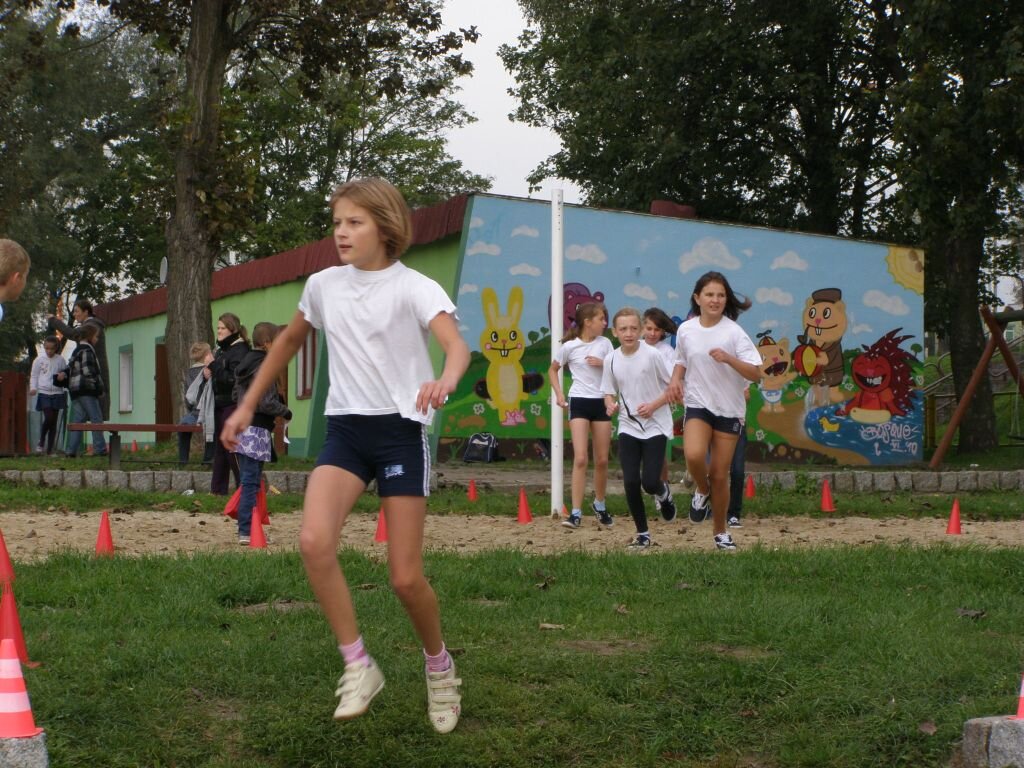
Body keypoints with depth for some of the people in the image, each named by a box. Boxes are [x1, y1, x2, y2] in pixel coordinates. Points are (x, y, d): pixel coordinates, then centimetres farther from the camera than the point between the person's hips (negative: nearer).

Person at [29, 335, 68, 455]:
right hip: (44, 393, -2)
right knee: (48, 418, -18)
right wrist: (33, 388, -7)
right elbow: (34, 376, 8)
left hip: (57, 393, 2)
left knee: (54, 422, 3)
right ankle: (41, 442, 4)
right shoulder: (39, 360, 3)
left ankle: (49, 449, 7)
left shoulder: (61, 360, 5)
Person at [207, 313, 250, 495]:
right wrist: (207, 372, 2)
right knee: (219, 447, 9)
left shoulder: (240, 350, -11)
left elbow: (233, 378, -21)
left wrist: (213, 367, -18)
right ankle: (217, 489, 13)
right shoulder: (221, 350, 17)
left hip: (233, 405, -9)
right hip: (220, 405, 9)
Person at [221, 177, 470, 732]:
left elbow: (457, 344, -26)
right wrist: (248, 406, 24)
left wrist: (445, 380, -49)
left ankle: (439, 668, 25)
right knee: (314, 541, -23)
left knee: (406, 577, -5)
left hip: (401, 429, -4)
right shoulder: (323, 285, 7)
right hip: (345, 429, 4)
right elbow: (288, 342, 24)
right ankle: (358, 665, -8)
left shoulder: (414, 287, -8)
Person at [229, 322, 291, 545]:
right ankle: (246, 532, -7)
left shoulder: (245, 364, 15)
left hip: (241, 427, 9)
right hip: (257, 430, -9)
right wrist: (285, 411, -1)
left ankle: (246, 529, 14)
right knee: (251, 482, -7)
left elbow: (236, 395, 22)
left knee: (248, 480, 12)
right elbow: (266, 403, -17)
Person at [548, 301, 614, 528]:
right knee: (580, 458, -13)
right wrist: (558, 394, -1)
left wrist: (603, 364, -13)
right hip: (579, 402, -3)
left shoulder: (605, 343, 4)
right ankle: (576, 512, -11)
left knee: (602, 460, 8)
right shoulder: (569, 346, -3)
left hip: (601, 402, 3)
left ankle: (599, 504, 30)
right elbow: (553, 370, 10)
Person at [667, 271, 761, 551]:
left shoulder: (734, 332, -11)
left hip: (730, 409, -1)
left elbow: (755, 373, -15)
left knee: (720, 475, 2)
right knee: (694, 455, -28)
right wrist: (675, 380, -2)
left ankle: (721, 531, 23)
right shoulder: (685, 330, 0)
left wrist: (729, 358, -30)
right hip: (698, 404, 1)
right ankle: (702, 490, 7)